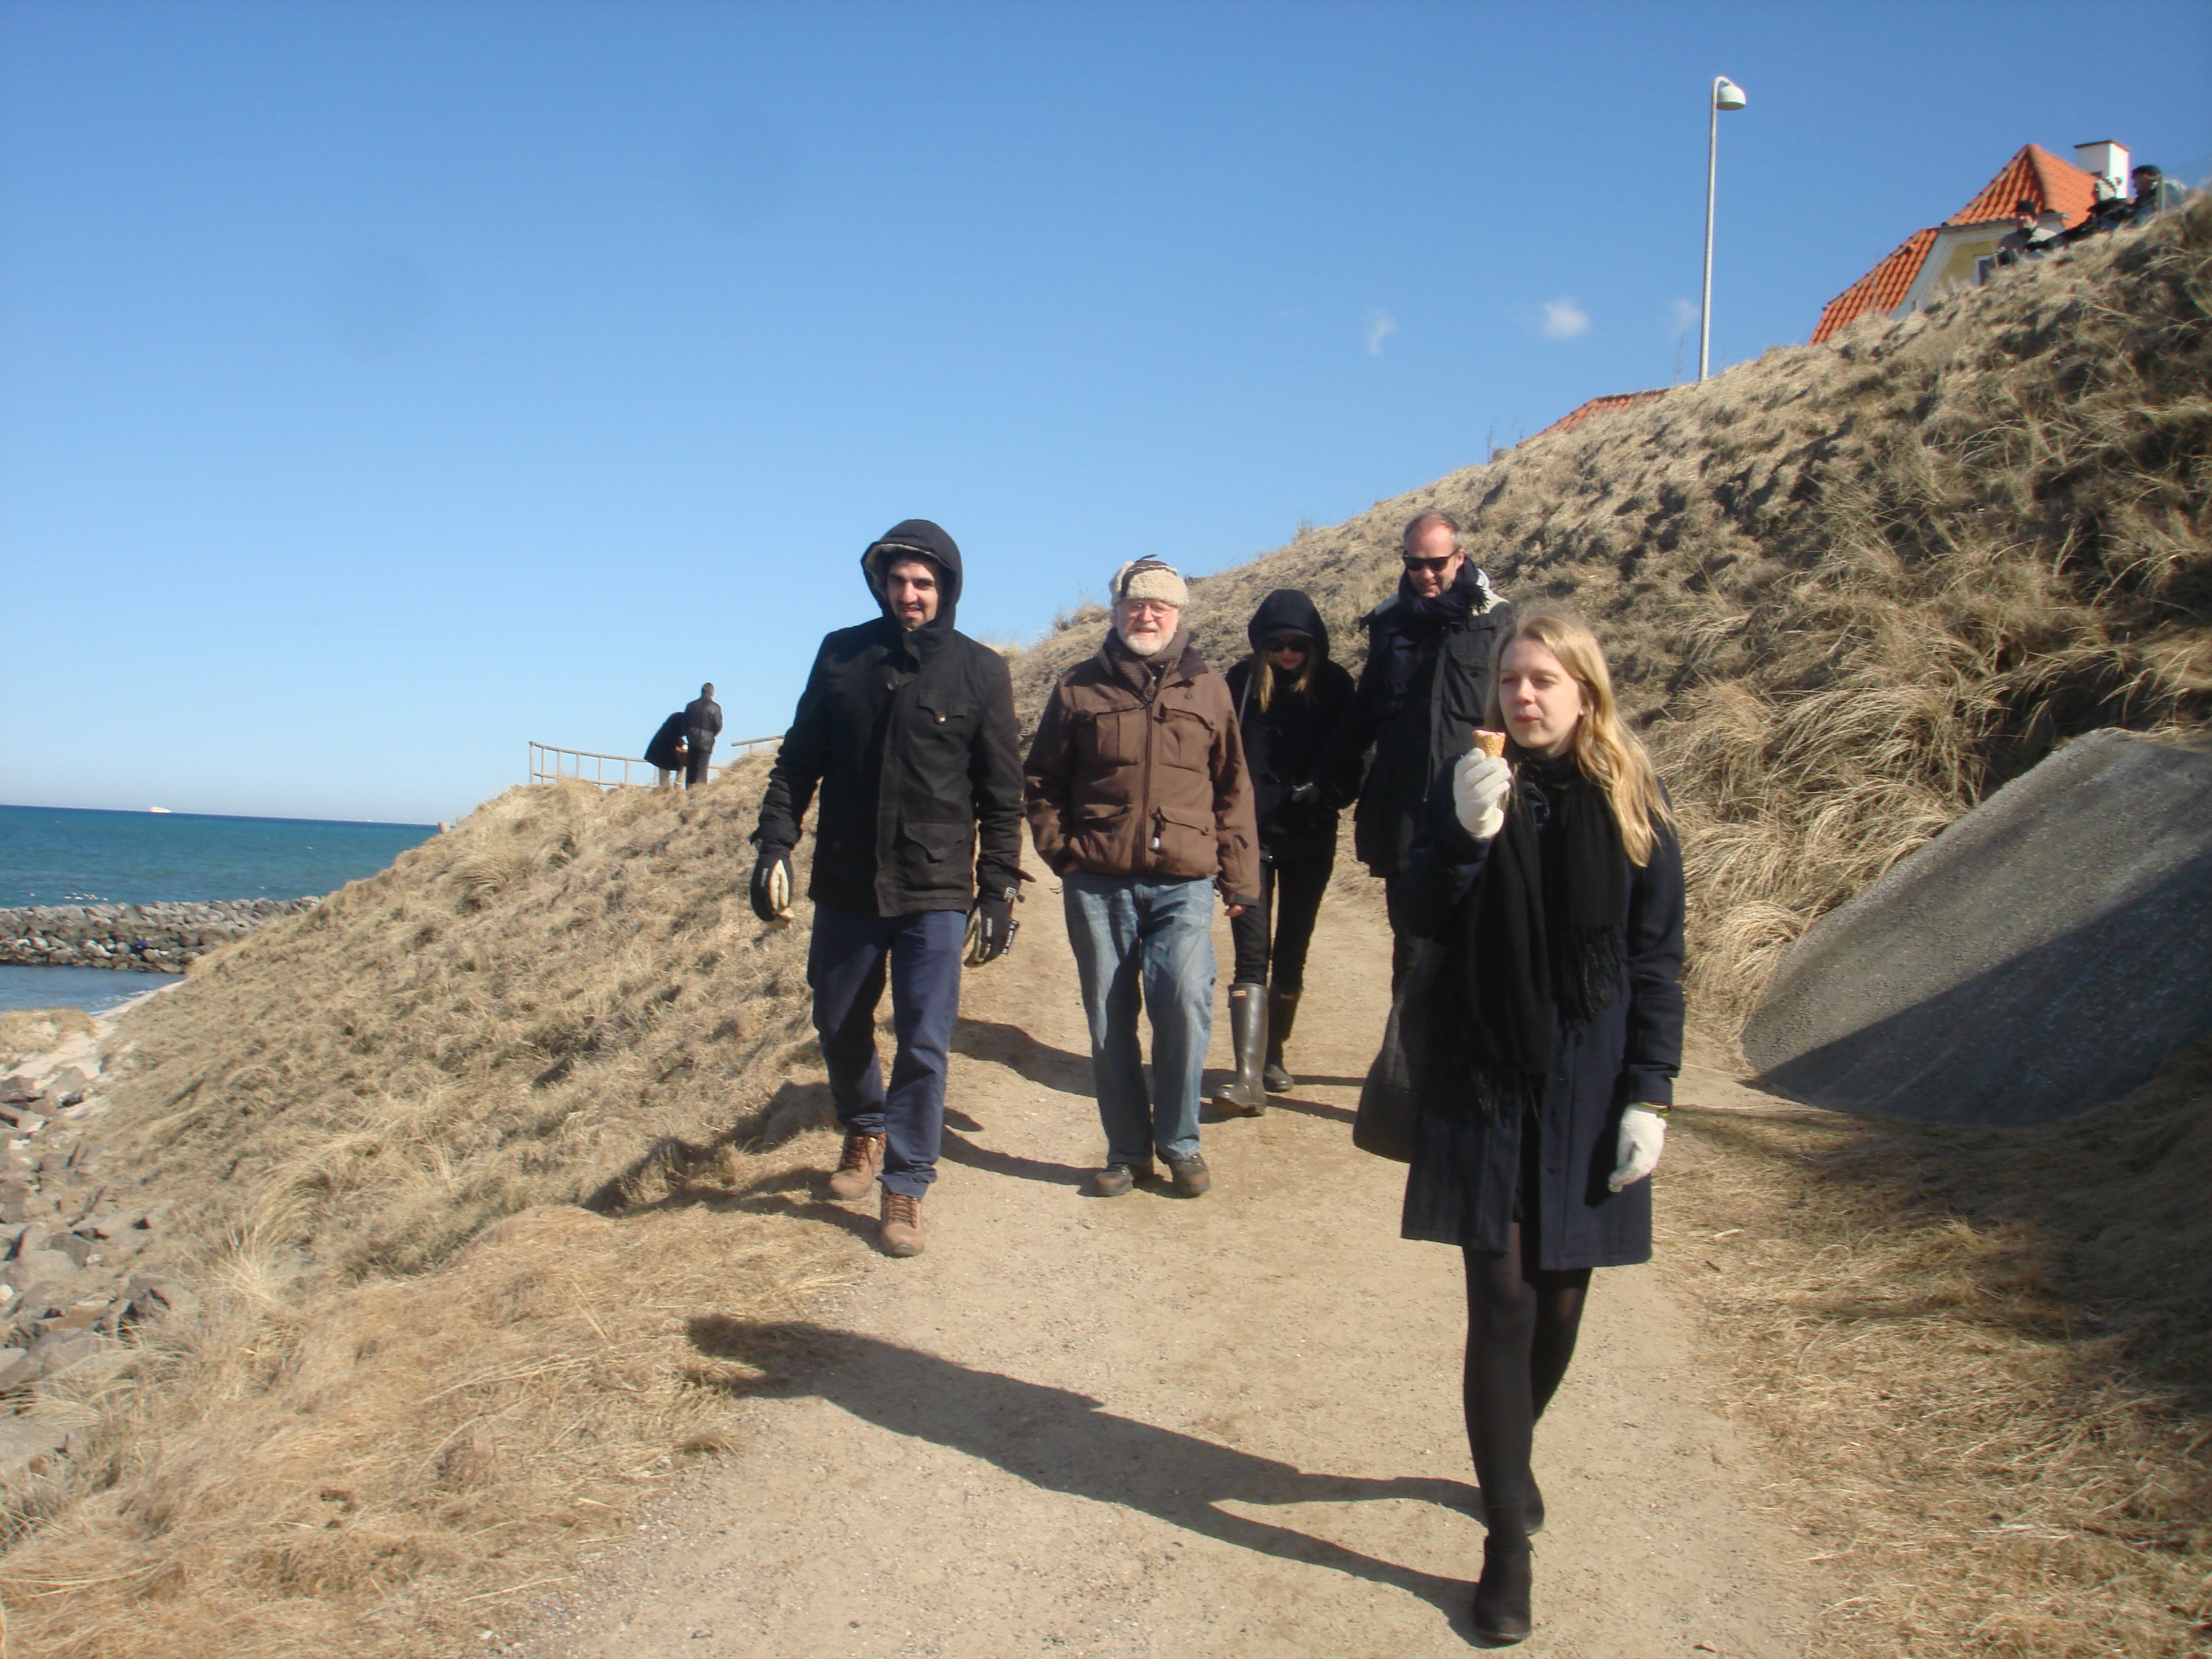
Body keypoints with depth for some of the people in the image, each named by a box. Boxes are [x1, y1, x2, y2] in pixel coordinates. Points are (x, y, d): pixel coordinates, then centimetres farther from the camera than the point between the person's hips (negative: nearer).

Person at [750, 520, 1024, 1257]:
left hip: (935, 892, -3)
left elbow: (1001, 794, 0)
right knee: (839, 1028, 15)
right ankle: (865, 1131, 42)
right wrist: (775, 845, -2)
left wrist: (998, 891, -3)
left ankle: (905, 1188, 12)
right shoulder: (840, 655, 3)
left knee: (923, 1046, -2)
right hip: (845, 885, 3)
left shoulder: (980, 671, -2)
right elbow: (798, 760, 8)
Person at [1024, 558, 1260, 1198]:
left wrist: (1239, 875, 8)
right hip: (1098, 886, 1)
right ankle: (1127, 1150, 19)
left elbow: (1233, 789, 13)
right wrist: (1060, 849, 2)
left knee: (1186, 1009, -12)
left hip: (1185, 884, -1)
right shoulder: (1080, 687, 9)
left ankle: (1180, 1144, 8)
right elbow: (1042, 780, 15)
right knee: (1109, 1021, 5)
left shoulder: (1208, 689, 11)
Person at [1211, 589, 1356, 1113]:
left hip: (1310, 839, 2)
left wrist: (1323, 794, -10)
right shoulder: (1242, 682, -1)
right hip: (1251, 836, -2)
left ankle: (1273, 1056, 27)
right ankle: (1248, 1078, -14)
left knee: (1291, 953, 11)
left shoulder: (1334, 684, 1)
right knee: (1252, 955, -9)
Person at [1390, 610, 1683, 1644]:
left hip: (1587, 1091, 1)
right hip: (1482, 1083, -1)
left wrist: (1649, 1095, -5)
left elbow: (1658, 961, 1)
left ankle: (1513, 1454, 41)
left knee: (1559, 1298, 12)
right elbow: (1425, 916, -11)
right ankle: (1508, 1541, 9)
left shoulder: (1631, 805, 0)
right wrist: (1469, 833, -27)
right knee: (1502, 1299, -2)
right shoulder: (1468, 786, 0)